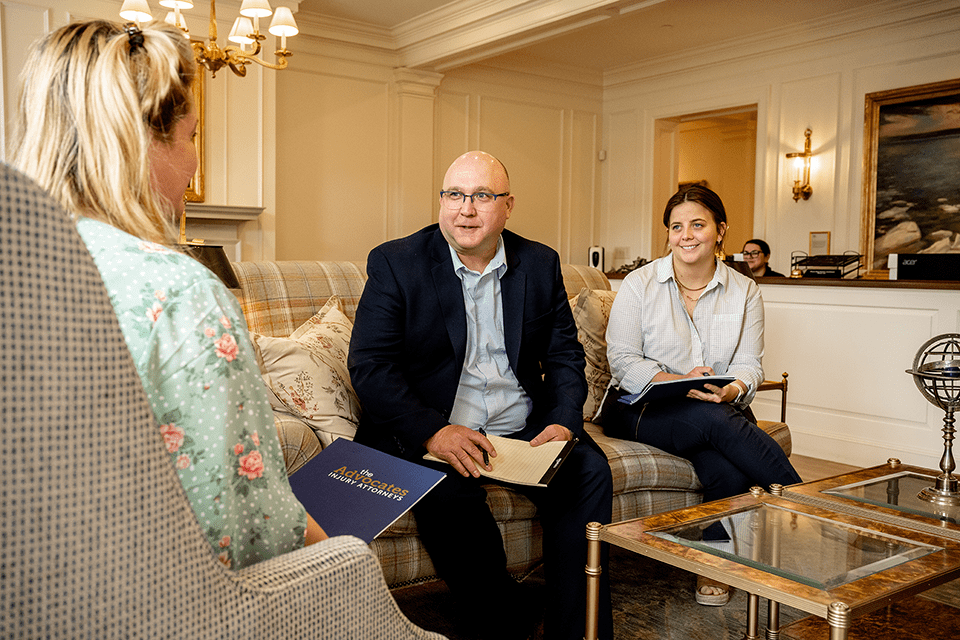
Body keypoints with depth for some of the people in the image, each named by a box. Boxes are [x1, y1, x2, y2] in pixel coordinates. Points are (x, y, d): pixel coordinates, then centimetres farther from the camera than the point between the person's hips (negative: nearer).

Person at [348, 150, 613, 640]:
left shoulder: (540, 264, 8)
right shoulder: (395, 263, -4)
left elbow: (565, 353, 11)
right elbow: (370, 366, -11)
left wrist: (565, 420, -9)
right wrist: (433, 430, -25)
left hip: (523, 427, 4)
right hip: (424, 431, -3)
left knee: (589, 469, -19)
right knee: (450, 488, -32)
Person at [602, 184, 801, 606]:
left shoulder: (744, 291, 9)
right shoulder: (640, 285, 0)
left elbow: (749, 365, 2)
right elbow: (623, 361, -6)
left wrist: (732, 390, -22)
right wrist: (678, 382, -22)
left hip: (719, 411, 3)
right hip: (639, 409, -2)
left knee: (727, 468, -32)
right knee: (714, 422, -35)